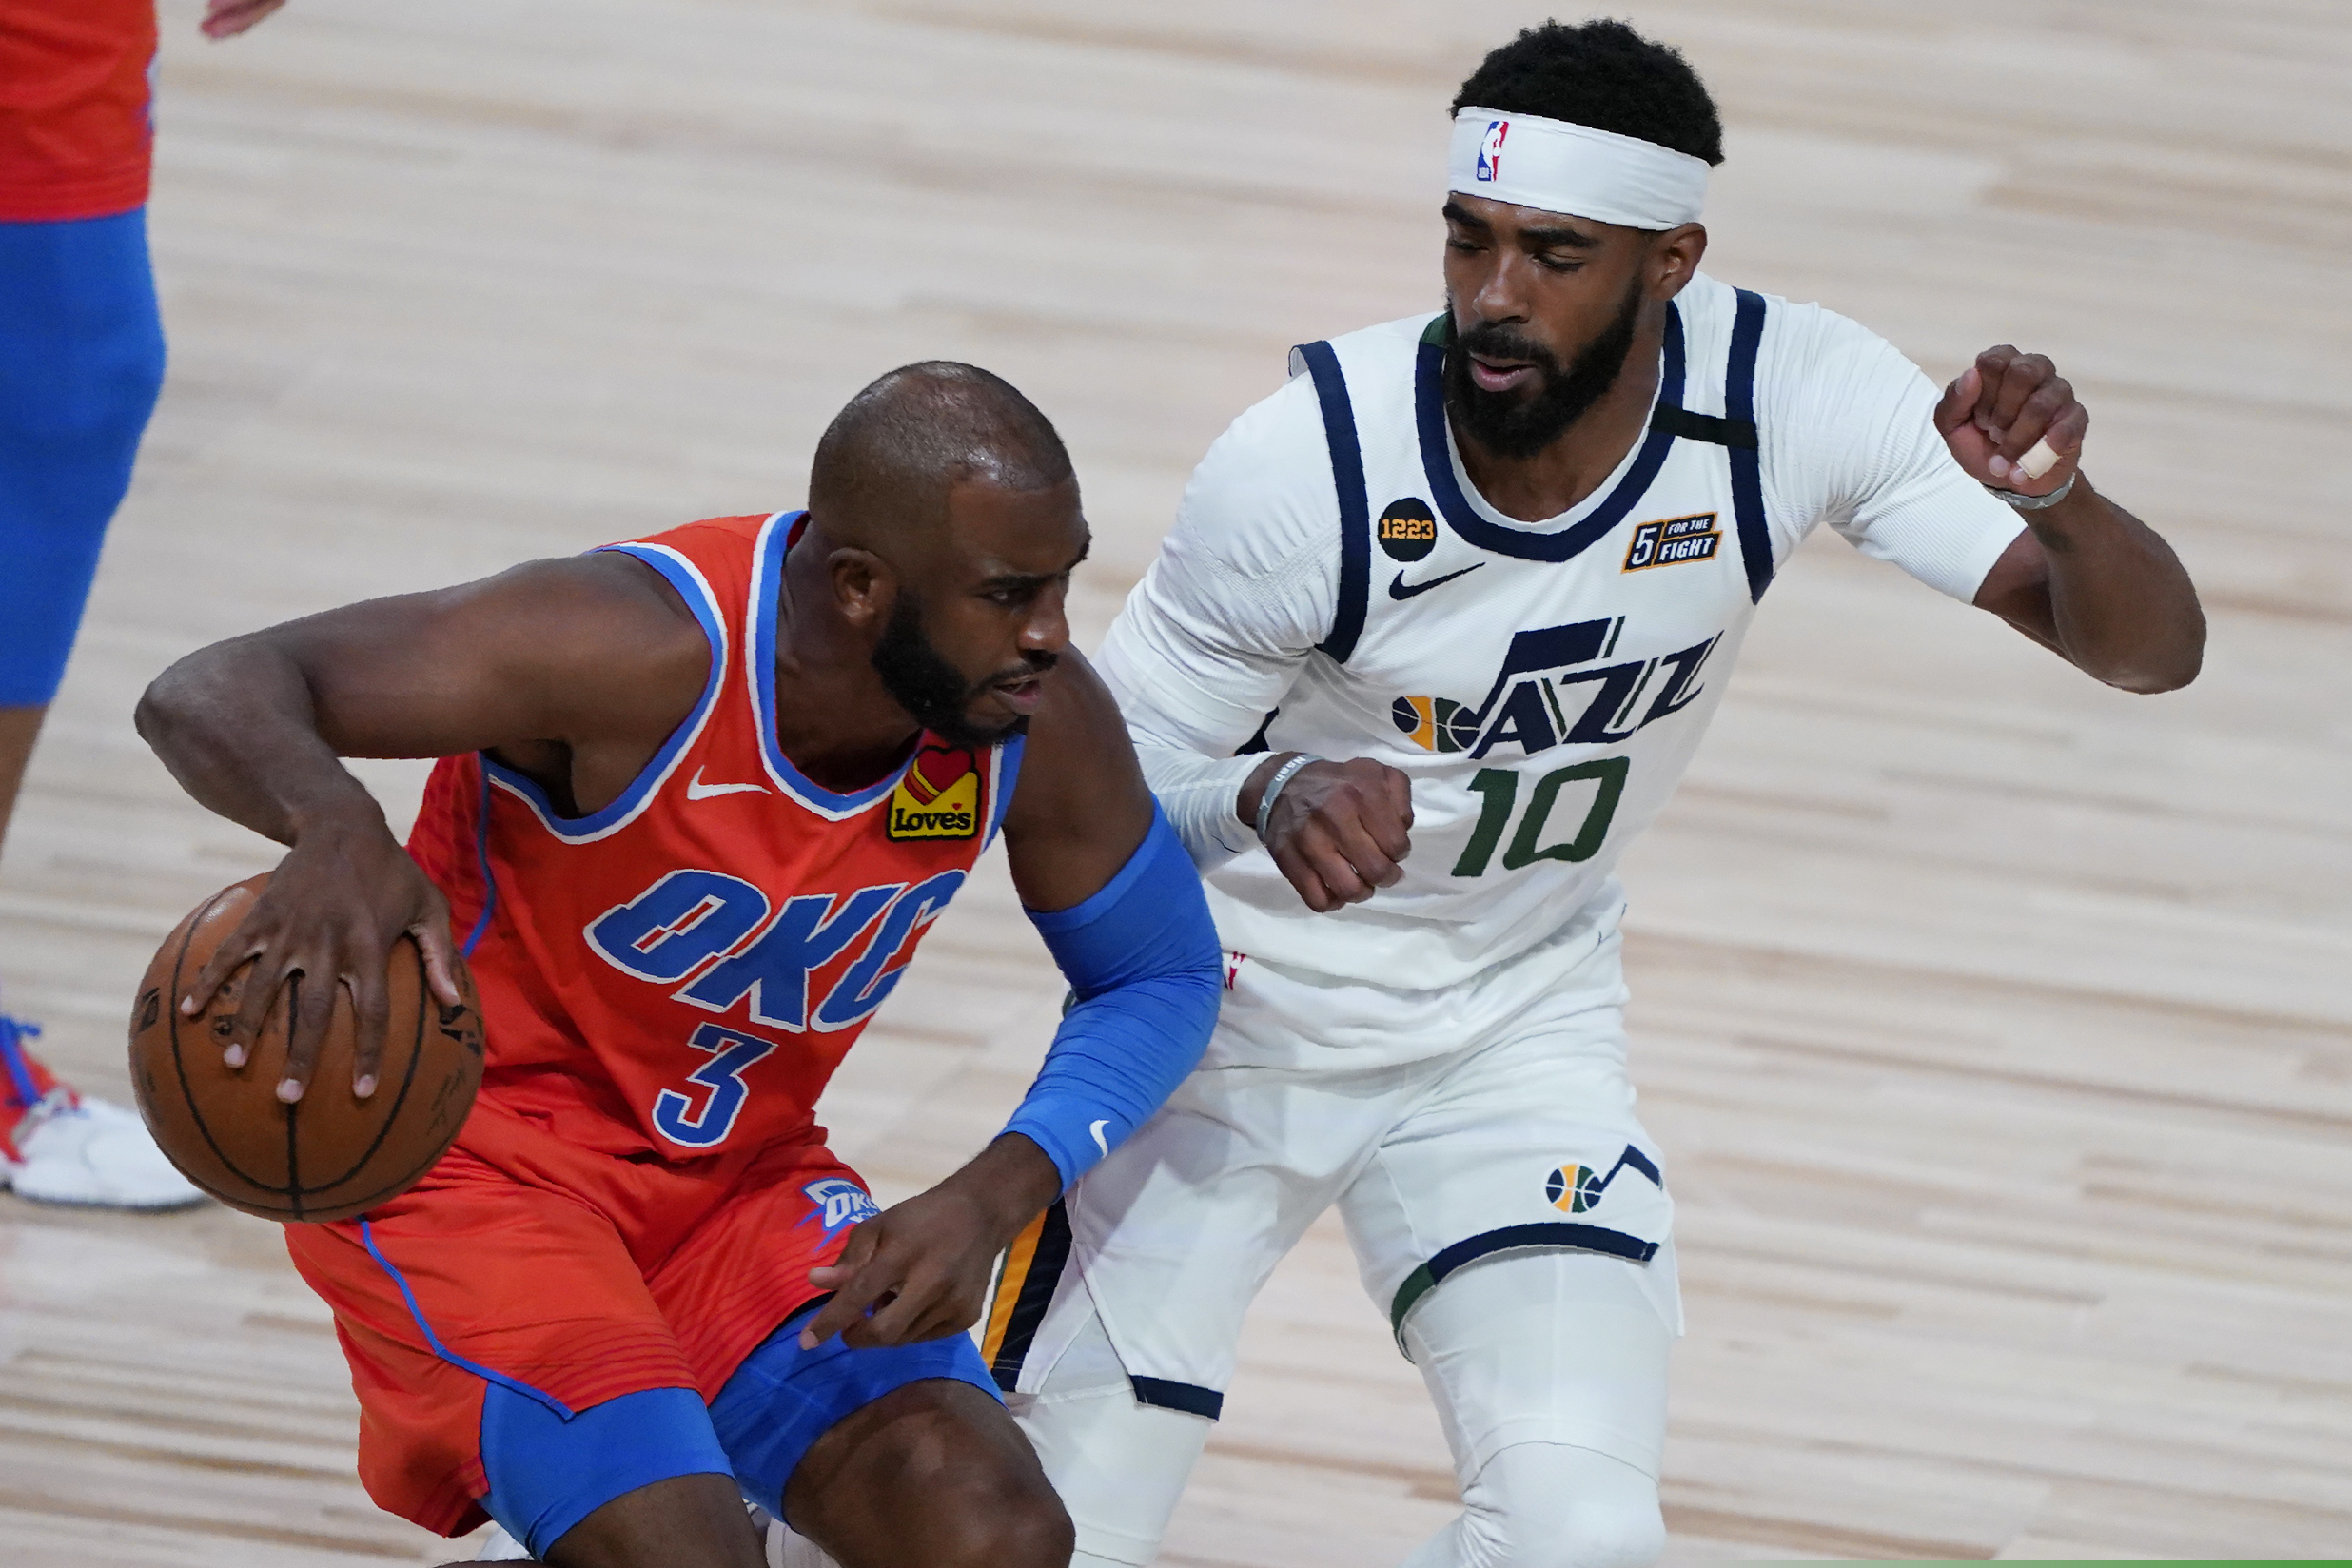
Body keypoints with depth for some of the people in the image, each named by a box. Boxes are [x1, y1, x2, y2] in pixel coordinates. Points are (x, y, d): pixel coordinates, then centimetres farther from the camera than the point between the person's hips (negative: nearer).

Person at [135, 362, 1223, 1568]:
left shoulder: (1040, 719, -14)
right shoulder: (644, 648, -29)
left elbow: (1162, 978, 4)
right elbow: (206, 695, -31)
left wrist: (994, 1199, -16)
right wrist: (335, 826, -56)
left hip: (733, 1174, 6)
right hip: (464, 1146, -6)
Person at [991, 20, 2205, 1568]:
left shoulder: (1793, 397, -20)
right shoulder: (1311, 464, -28)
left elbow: (2154, 648, -18)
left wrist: (2058, 504, -41)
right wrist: (1269, 799, -41)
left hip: (1520, 1020, 2)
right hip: (1233, 1015, -2)